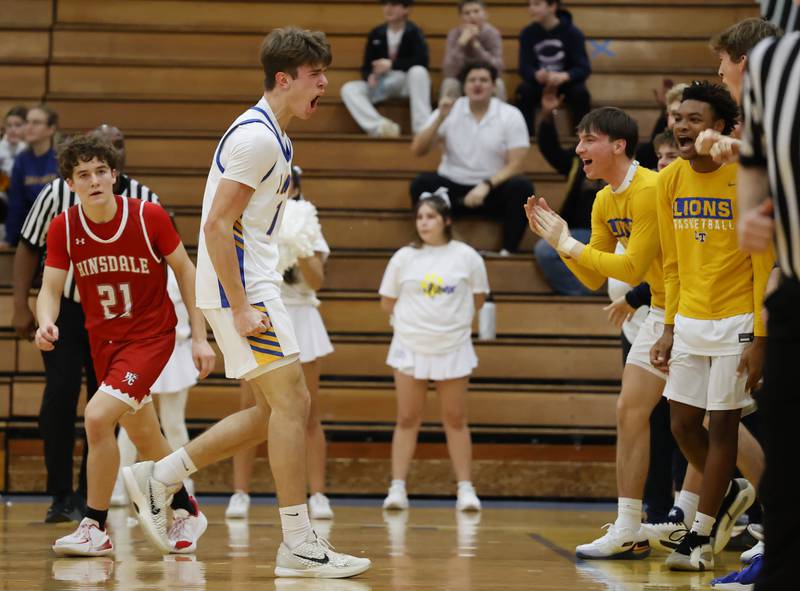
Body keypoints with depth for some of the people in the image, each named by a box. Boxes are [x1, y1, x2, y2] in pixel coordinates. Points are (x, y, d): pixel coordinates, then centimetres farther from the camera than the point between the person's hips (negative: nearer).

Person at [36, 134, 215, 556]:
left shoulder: (148, 217, -17)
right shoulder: (63, 228, -9)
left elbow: (184, 269, -6)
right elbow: (50, 288, -9)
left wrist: (200, 337, -8)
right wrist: (46, 322, -32)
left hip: (151, 335, -5)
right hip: (103, 341, 5)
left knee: (97, 416, -23)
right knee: (144, 437, 18)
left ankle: (95, 528, -10)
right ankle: (186, 512, 42)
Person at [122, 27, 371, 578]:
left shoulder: (273, 136, 16)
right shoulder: (257, 137, -16)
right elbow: (216, 225, -21)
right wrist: (241, 308, -23)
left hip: (253, 288, 10)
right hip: (242, 290, -10)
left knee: (274, 412, 11)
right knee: (291, 401, -11)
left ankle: (158, 477, 19)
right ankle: (299, 544, -8)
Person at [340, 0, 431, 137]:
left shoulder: (413, 33, -6)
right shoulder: (376, 34, 5)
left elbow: (422, 61, -21)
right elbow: (366, 66, 6)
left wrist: (391, 64, -22)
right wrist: (370, 76, -18)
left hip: (406, 82, -4)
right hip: (381, 85, 4)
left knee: (418, 71, -37)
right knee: (349, 89, -20)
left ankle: (422, 128, -37)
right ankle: (379, 126, -41)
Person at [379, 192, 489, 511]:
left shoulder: (466, 257, -1)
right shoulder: (404, 258, 1)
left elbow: (477, 299, 6)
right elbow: (387, 302, 8)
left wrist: (451, 318, 2)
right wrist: (415, 317, 5)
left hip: (452, 348, -1)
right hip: (410, 347, 1)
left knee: (455, 420, 3)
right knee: (407, 419, 2)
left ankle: (465, 489, 8)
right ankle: (397, 488, 3)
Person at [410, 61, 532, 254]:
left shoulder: (510, 115, -3)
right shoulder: (449, 111, 1)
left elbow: (516, 164, -8)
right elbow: (417, 150, -5)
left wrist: (486, 186, -23)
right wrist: (440, 118, -17)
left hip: (493, 190, -1)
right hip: (453, 188, 1)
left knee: (521, 186, -31)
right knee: (422, 183, -27)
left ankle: (508, 251, -25)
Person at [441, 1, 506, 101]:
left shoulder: (492, 34, -14)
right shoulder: (454, 34, -15)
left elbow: (497, 70, -26)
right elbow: (449, 72, -26)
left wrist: (476, 45, -34)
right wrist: (461, 43, -36)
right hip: (461, 80, 0)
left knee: (497, 84, -30)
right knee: (449, 84, -31)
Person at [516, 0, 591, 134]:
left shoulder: (573, 33, -12)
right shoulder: (528, 34, -7)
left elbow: (584, 68, -19)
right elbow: (524, 68, -13)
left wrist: (564, 76, -41)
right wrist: (537, 75, -39)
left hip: (566, 83, -1)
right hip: (539, 83, 1)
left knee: (580, 92, -32)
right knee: (524, 91, -30)